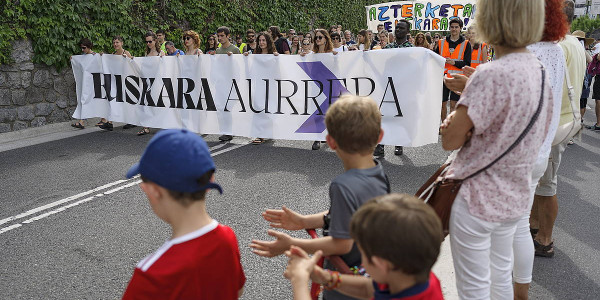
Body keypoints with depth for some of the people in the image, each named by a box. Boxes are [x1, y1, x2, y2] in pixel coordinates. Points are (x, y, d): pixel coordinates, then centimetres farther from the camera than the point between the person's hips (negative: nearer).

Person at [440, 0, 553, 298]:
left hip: (476, 198, -8)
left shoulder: (491, 75, -24)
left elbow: (450, 141, -19)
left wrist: (454, 117, -1)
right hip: (514, 196, 8)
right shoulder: (539, 70, 3)